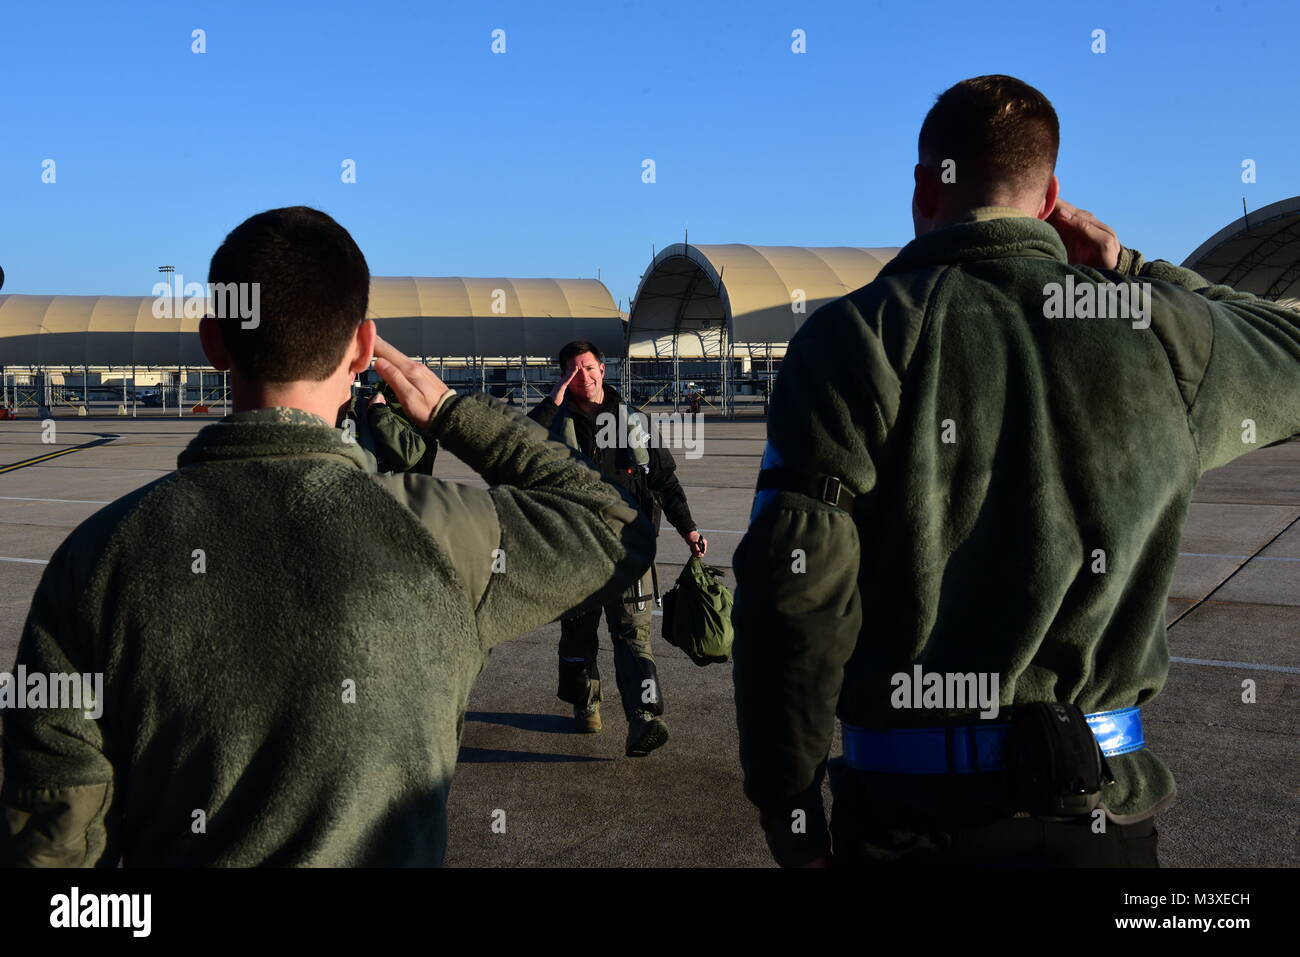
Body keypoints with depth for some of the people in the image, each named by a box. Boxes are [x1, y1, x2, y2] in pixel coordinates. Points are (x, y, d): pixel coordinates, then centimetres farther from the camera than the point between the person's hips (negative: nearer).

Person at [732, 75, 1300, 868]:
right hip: (1100, 806, 3)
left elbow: (794, 591, -15)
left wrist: (790, 815, -5)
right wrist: (1134, 271, 18)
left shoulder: (852, 338, -11)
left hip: (906, 804, -2)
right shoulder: (1158, 333, -2)